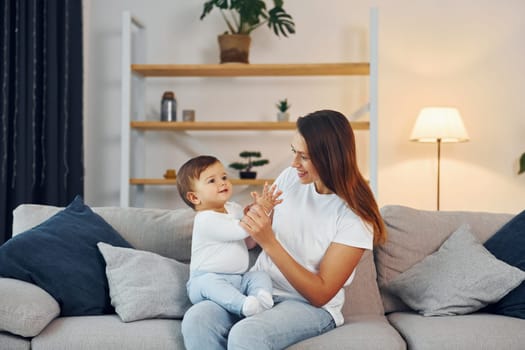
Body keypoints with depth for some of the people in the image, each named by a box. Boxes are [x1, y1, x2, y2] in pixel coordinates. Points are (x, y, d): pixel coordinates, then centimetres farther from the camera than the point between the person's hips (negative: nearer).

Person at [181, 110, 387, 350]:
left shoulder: (355, 217, -14)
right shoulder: (290, 178, 1)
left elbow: (321, 294, -15)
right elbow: (251, 239, 15)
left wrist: (269, 242, -24)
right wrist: (254, 214, -10)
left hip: (312, 307, -5)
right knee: (196, 319, -25)